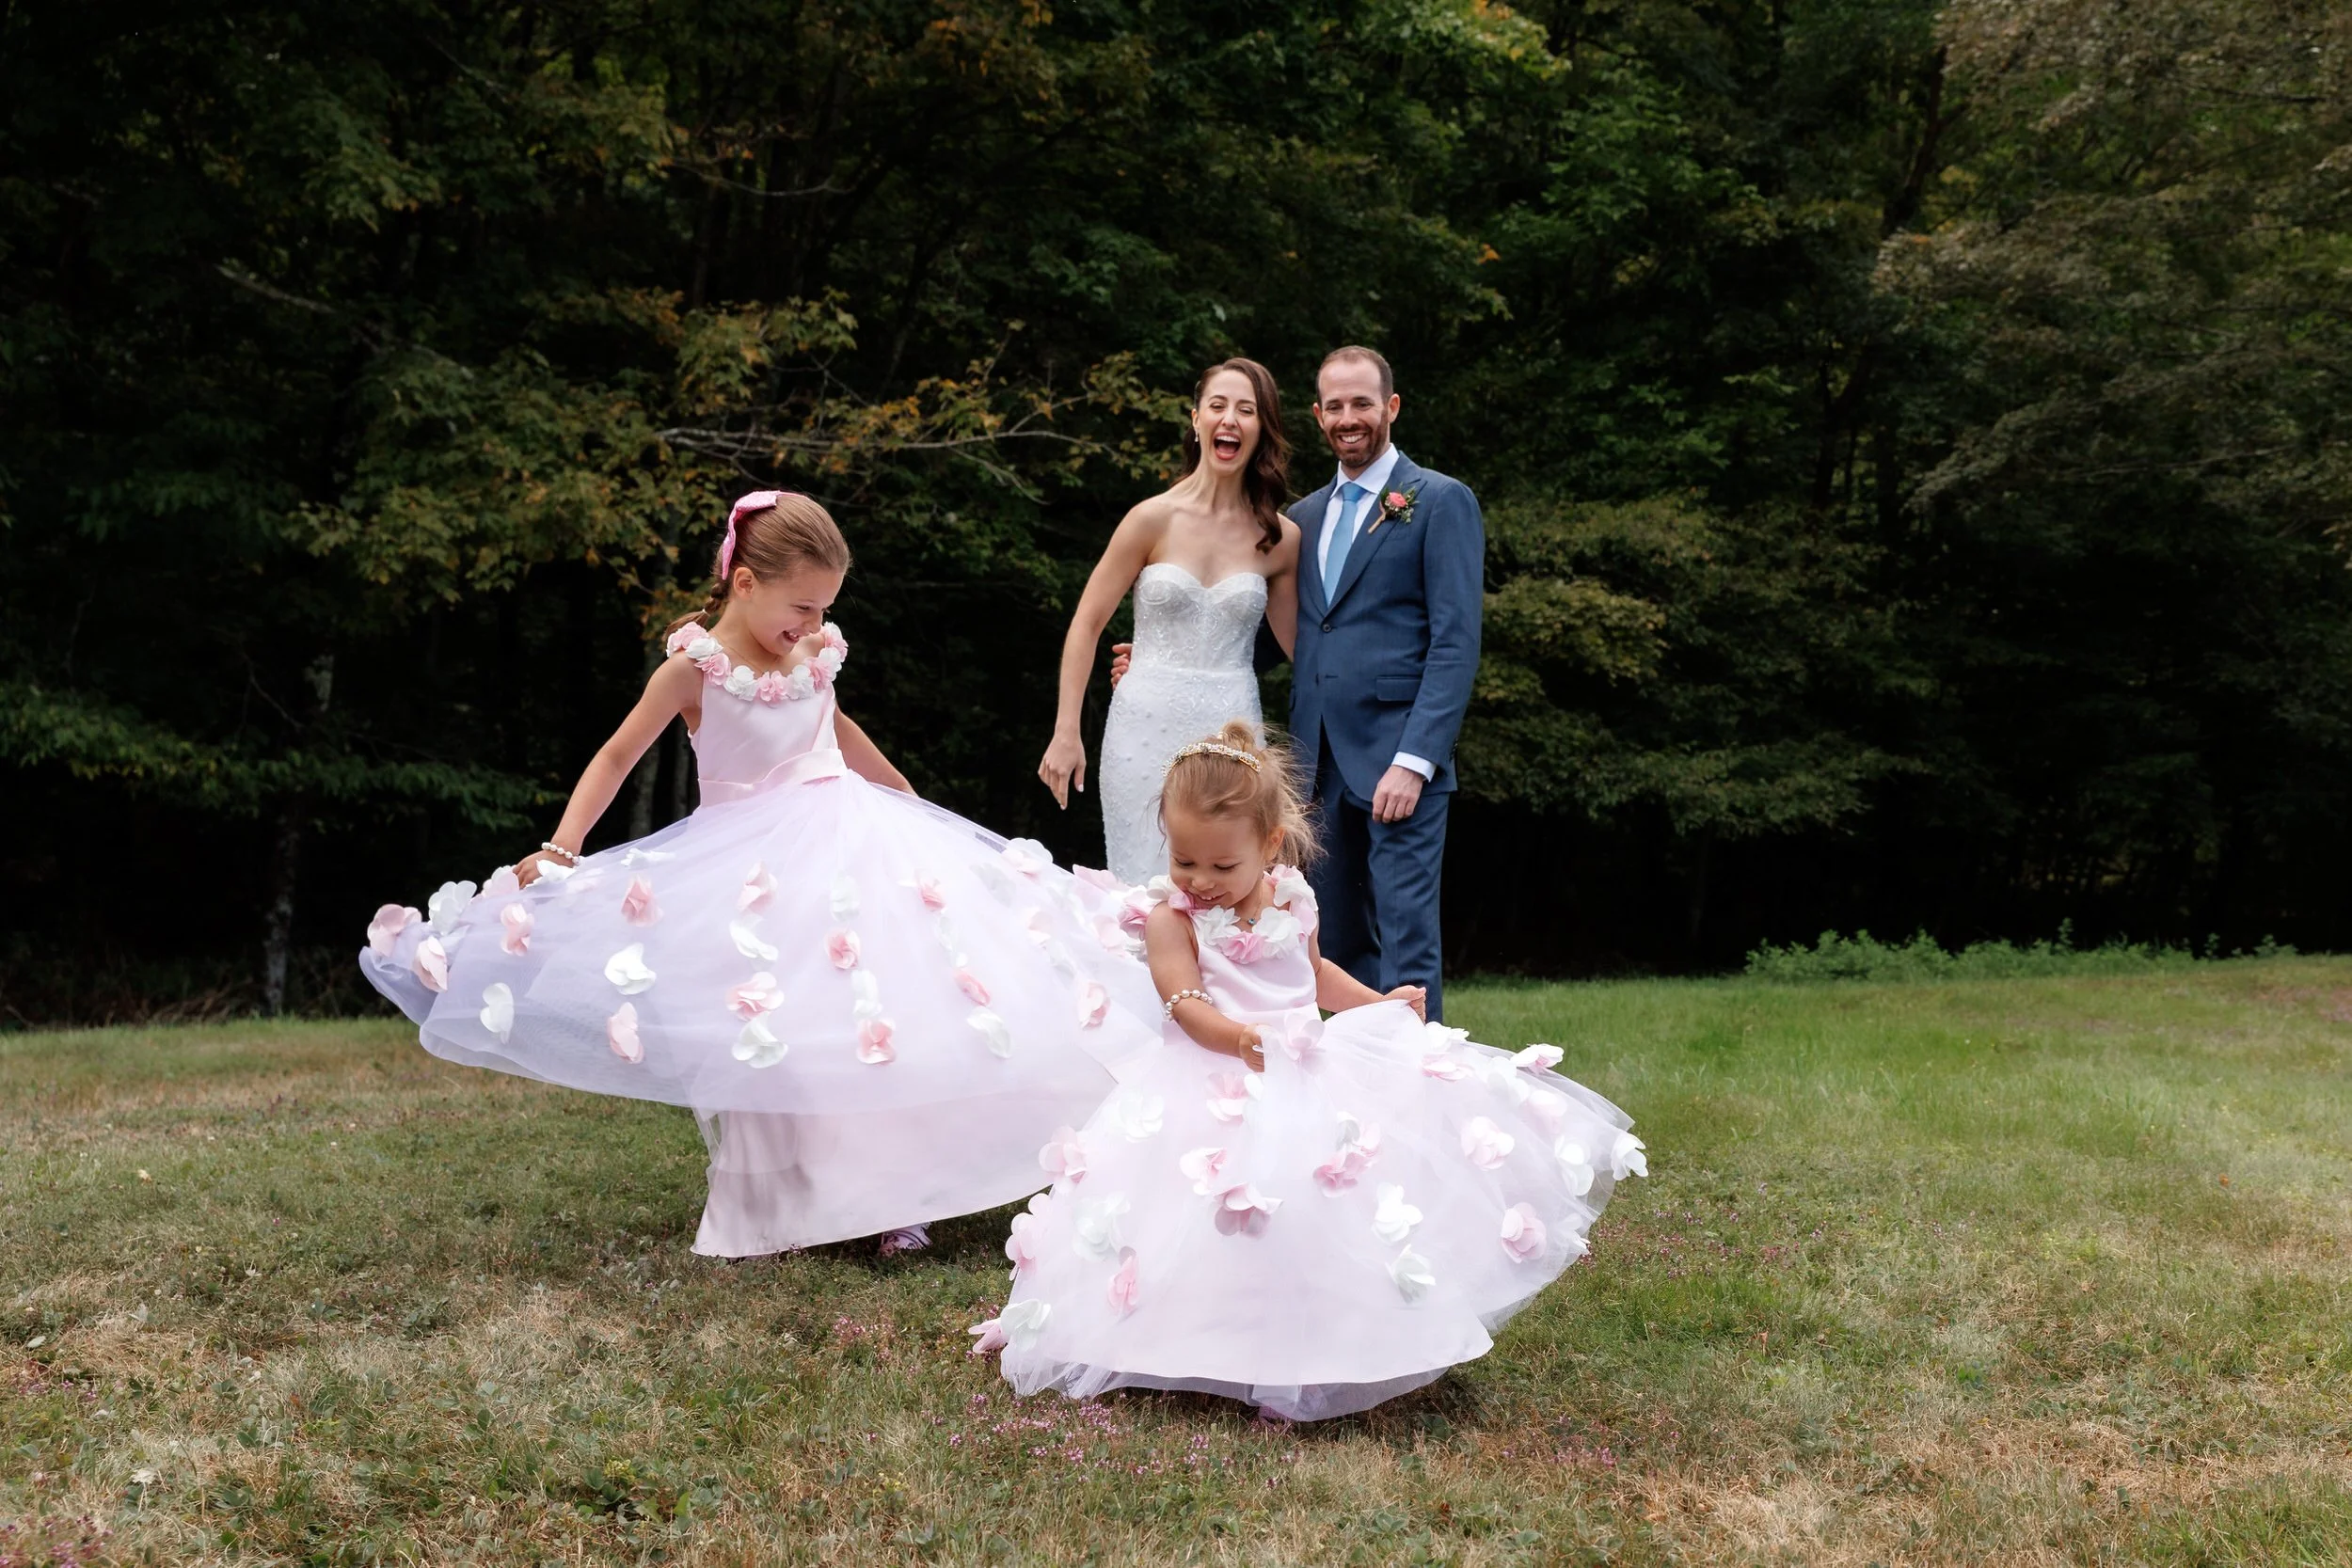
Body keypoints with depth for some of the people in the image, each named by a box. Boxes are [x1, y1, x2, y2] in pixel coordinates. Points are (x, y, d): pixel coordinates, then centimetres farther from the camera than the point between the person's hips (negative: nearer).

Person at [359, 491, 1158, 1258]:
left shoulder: (815, 653, 5)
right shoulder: (697, 665, -9)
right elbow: (618, 756, -4)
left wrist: (909, 802, 36)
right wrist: (560, 852, -14)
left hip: (849, 838, 5)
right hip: (755, 867, -5)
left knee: (884, 1007, -2)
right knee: (767, 1035, -9)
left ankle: (888, 1194, 7)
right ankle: (770, 1210, 5)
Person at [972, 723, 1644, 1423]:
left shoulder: (1292, 901, 9)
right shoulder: (1171, 916, -6)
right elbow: (1185, 1003, -18)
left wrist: (1381, 1002, 21)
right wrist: (1239, 1039, -35)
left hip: (1311, 1065, 5)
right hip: (1221, 1078, -5)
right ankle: (1249, 1358, -12)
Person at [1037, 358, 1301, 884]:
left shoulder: (1280, 538, 4)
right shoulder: (1154, 519, -3)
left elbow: (1304, 647, 13)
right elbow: (1087, 625, 1)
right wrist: (1066, 734, -3)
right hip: (1147, 732, -2)